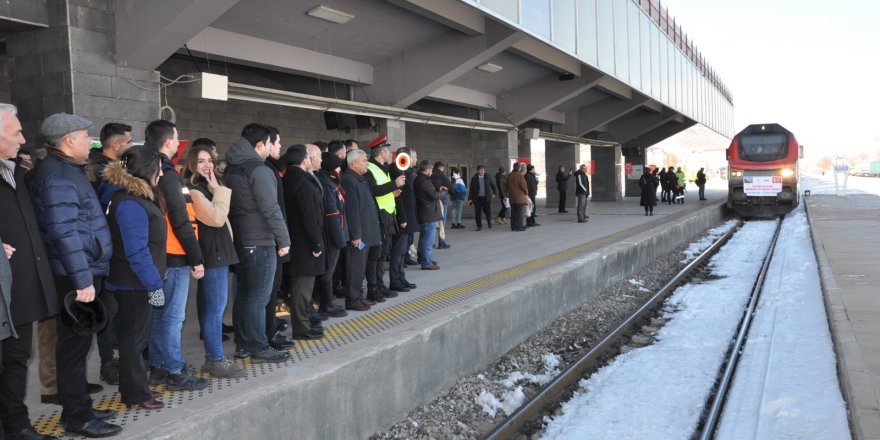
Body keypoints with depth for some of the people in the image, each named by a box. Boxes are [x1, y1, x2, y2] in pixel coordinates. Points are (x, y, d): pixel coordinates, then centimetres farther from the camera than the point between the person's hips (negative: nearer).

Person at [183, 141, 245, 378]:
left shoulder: (206, 186, 16)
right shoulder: (193, 189, -13)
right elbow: (217, 218, -21)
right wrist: (218, 189, -15)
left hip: (218, 250, 10)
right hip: (212, 252, -10)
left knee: (213, 306, 13)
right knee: (216, 307, -7)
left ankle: (212, 354, 21)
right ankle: (216, 360, -1)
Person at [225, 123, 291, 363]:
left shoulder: (232, 169, 12)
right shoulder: (259, 170, -16)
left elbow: (231, 204, 15)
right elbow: (271, 208, -19)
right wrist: (284, 240, -13)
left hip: (240, 241, 9)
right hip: (261, 242, -9)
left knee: (243, 293, 14)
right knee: (258, 297, -3)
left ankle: (242, 344, 21)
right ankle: (258, 348, 4)